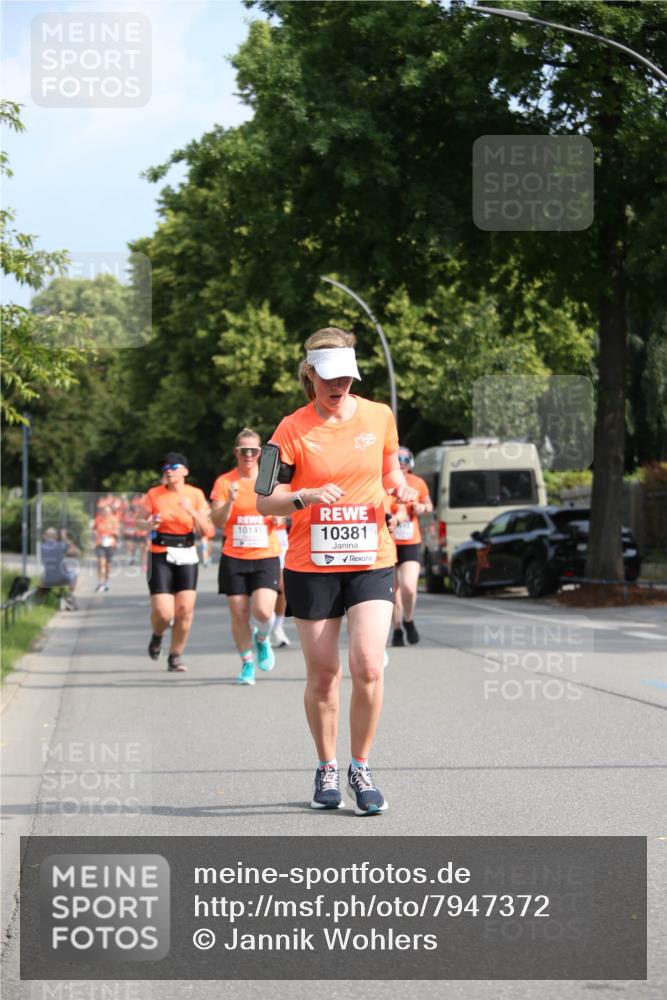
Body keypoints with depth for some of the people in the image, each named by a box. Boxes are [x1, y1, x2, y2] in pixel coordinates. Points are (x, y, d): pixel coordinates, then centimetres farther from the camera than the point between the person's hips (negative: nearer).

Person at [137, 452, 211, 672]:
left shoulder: (195, 495, 2)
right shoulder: (154, 495, 0)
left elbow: (205, 530, -2)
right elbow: (140, 522, 9)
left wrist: (192, 511, -19)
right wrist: (149, 524, -14)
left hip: (187, 556, 1)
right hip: (160, 556, -1)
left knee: (185, 609, -7)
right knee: (163, 613, -11)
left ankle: (175, 656, 11)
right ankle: (157, 636, 24)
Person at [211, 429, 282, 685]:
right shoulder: (224, 482, 2)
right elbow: (217, 521, -3)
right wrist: (229, 501, -20)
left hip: (266, 557, 0)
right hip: (234, 558, 0)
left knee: (263, 611, -16)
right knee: (239, 614, 0)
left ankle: (262, 639, 17)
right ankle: (247, 664, 17)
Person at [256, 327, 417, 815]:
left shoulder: (379, 416, 3)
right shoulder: (293, 429, -5)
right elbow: (265, 501, -5)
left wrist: (399, 486, -3)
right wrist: (307, 497, -24)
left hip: (371, 560, 1)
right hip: (311, 567, -1)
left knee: (369, 667, -13)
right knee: (323, 675, 4)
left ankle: (361, 769, 5)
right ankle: (326, 770, 23)